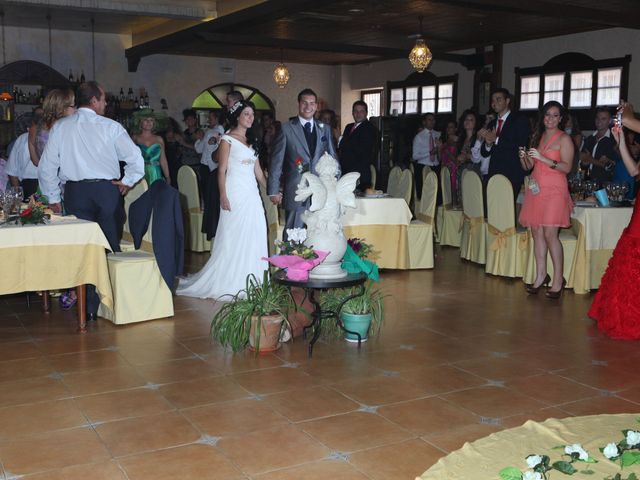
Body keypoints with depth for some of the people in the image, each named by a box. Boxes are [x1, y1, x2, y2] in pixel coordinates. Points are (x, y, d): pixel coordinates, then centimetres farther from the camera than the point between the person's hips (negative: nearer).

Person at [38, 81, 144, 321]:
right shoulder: (110, 127, -3)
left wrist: (53, 199, 11)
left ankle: (90, 308, 9)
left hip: (75, 192, 2)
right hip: (106, 190, -1)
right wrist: (127, 182, 7)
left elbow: (46, 167, 4)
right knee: (111, 247, 10)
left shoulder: (60, 127, 4)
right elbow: (136, 158, -7)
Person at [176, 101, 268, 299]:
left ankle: (248, 281, 15)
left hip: (252, 195, 7)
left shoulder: (252, 141, 16)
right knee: (232, 238, -4)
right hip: (235, 193, -7)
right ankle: (228, 282, 4)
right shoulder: (227, 140, -3)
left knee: (253, 239, 6)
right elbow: (221, 170, -8)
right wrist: (223, 196, -17)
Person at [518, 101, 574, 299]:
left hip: (554, 190, -6)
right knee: (536, 232, 5)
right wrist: (524, 157, -4)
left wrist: (543, 158, -21)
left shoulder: (564, 139, -2)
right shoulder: (538, 137, 16)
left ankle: (558, 279, -5)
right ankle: (541, 276, 13)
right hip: (536, 189, 6)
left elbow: (567, 167, -13)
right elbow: (528, 167, 18)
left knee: (550, 233, -13)